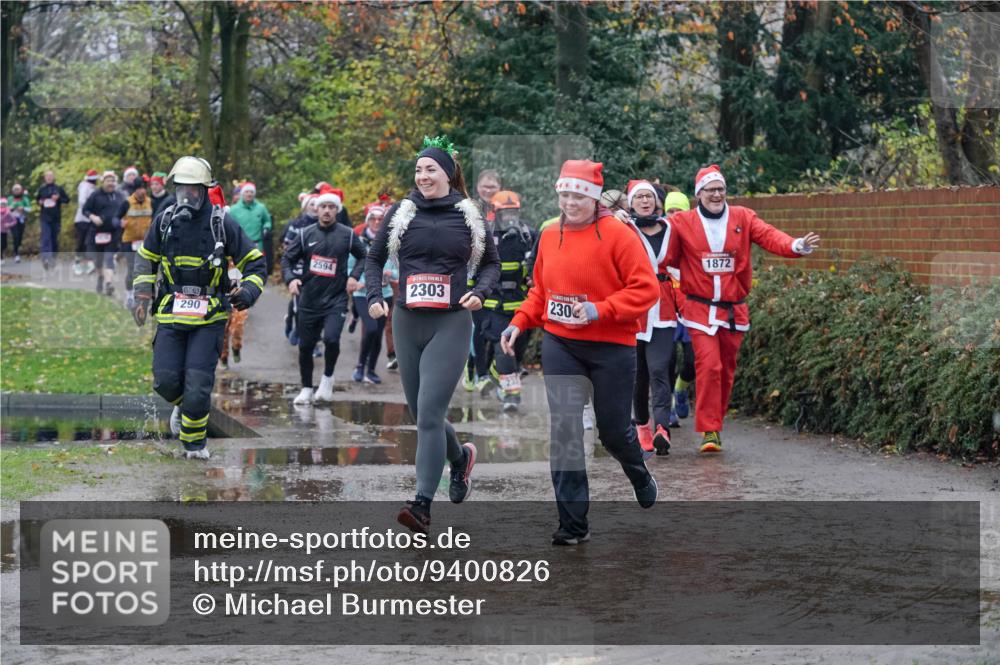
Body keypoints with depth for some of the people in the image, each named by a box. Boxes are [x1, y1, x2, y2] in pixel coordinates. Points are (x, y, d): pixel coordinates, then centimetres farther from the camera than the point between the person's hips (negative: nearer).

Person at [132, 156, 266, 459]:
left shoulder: (222, 223, -5)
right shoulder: (165, 220, 3)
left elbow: (254, 261, 2)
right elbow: (146, 258, 19)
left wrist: (248, 291, -16)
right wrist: (142, 297, 10)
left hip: (209, 317, -3)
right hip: (171, 313, 3)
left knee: (198, 384, -11)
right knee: (166, 380, -6)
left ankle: (194, 443, 7)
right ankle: (182, 404, 30)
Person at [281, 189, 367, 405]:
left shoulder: (347, 235, 1)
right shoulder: (306, 234, 3)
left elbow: (363, 256, 14)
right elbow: (287, 258, 8)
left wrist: (354, 276, -1)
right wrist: (290, 278, -10)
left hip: (336, 300, -2)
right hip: (309, 300, 2)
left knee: (331, 339, -22)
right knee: (305, 346, 7)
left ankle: (327, 378, 4)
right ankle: (306, 389, 24)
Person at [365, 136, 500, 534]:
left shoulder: (468, 216, 1)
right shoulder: (401, 213, 5)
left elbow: (491, 262, 13)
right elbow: (375, 258, 14)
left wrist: (480, 292, -5)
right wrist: (374, 297, -1)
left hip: (451, 325, -4)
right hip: (407, 323, 4)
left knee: (429, 413, -15)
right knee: (422, 414, 12)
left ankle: (422, 505, -16)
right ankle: (460, 457, 43)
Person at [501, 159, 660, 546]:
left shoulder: (618, 234, -11)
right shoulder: (549, 237, 6)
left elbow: (646, 289, -14)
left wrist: (600, 311, -23)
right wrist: (519, 323, 3)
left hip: (611, 346, -4)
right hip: (560, 344, 4)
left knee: (613, 430, 7)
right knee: (564, 429, -6)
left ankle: (640, 476, 44)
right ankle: (573, 523, -3)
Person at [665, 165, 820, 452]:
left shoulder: (743, 218, 3)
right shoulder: (682, 223, 0)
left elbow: (770, 237, -11)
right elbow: (666, 256, -1)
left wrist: (797, 245, -28)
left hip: (734, 309, 3)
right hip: (701, 308, -3)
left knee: (727, 369, 11)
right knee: (709, 366, -12)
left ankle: (715, 423, 25)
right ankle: (709, 430, -8)